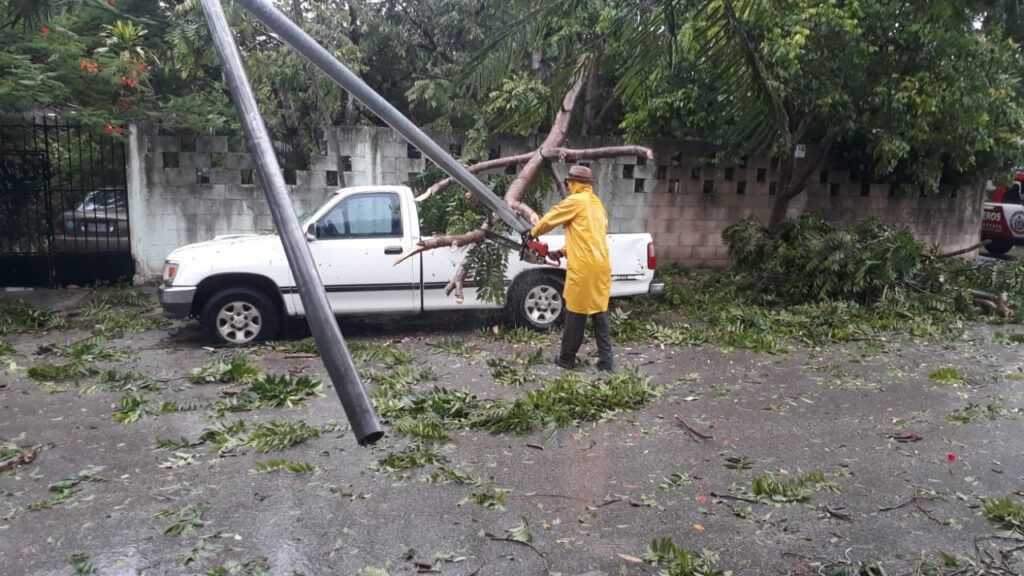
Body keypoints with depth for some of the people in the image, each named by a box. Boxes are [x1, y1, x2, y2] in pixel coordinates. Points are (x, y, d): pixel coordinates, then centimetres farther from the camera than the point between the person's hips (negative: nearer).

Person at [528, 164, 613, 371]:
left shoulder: (575, 201, -7)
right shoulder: (597, 204, 18)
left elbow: (550, 219, 3)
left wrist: (533, 233, 21)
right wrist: (564, 251, 26)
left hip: (583, 267, -7)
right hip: (601, 265, 7)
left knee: (576, 313, 3)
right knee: (600, 312, 11)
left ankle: (567, 358, 14)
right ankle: (606, 360, 11)